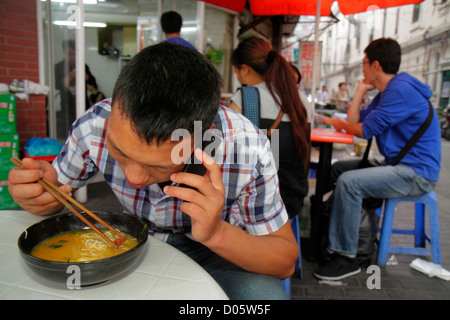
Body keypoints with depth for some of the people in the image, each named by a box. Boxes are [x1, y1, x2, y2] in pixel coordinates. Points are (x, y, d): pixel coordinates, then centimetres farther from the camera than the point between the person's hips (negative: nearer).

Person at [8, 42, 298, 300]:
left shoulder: (248, 152, -30)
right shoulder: (95, 126, -23)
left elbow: (286, 261, -20)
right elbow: (59, 186, -2)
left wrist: (217, 233, -39)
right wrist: (37, 193, -27)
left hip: (224, 252, -1)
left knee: (264, 292, -30)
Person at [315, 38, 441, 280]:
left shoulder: (401, 89, -18)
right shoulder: (385, 93, 16)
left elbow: (366, 130, -18)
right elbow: (354, 121, 11)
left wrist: (339, 123, 1)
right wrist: (361, 89, 10)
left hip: (416, 174, -11)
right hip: (397, 164, 11)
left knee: (349, 182, -29)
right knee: (338, 168, 15)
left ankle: (345, 258, -17)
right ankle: (327, 234, 20)